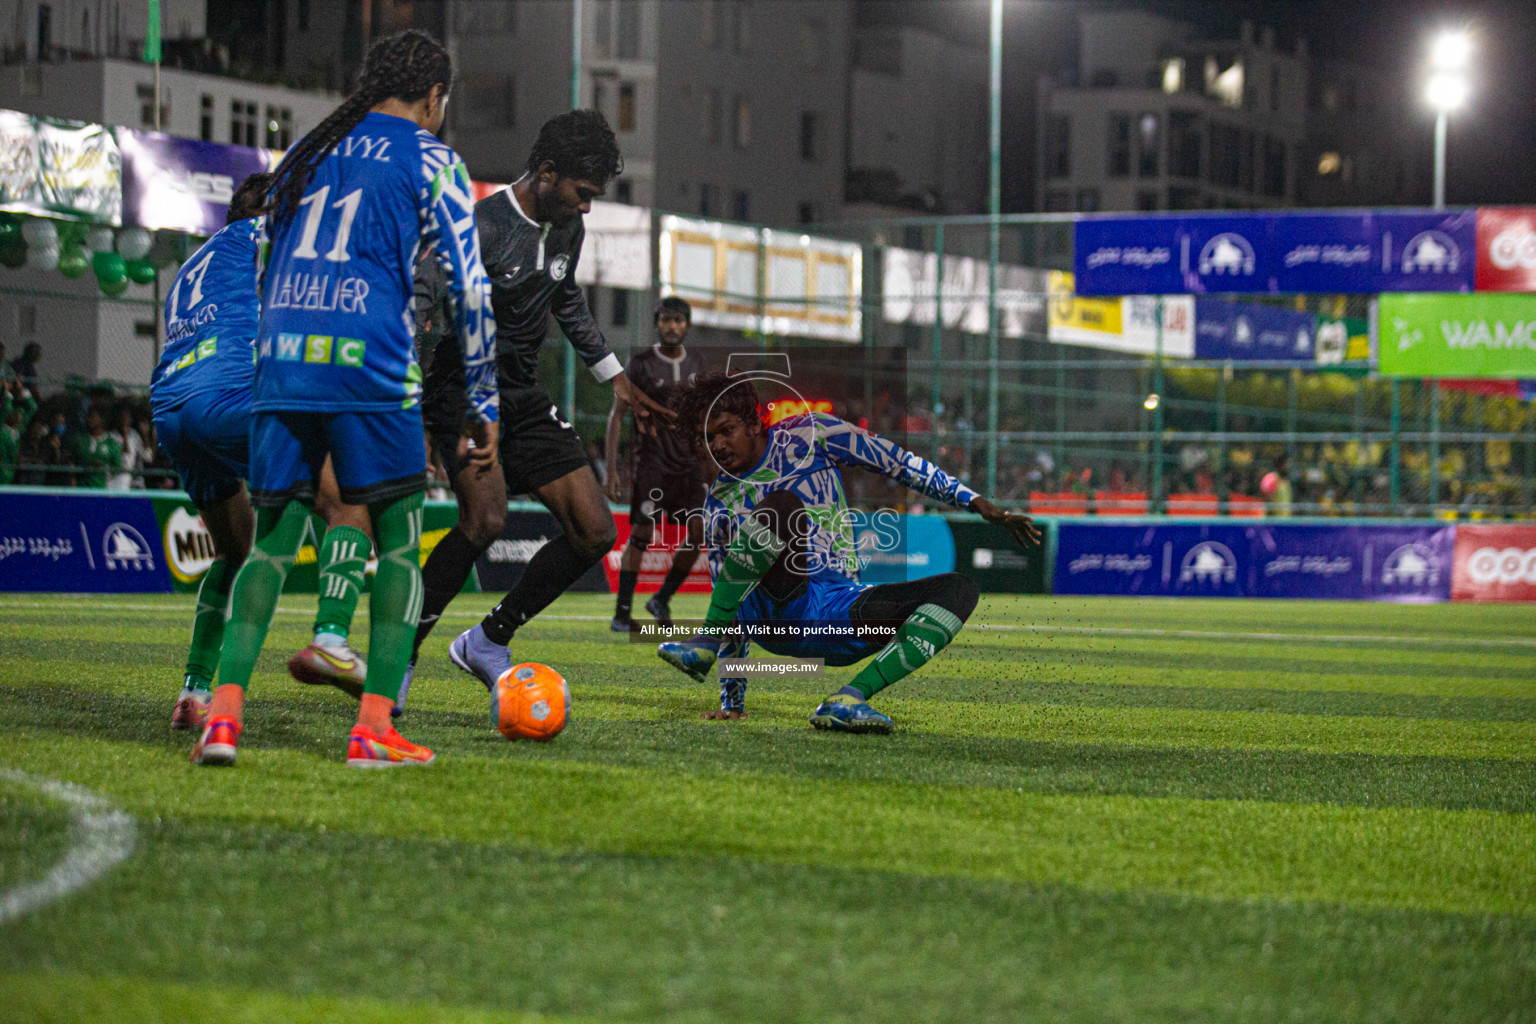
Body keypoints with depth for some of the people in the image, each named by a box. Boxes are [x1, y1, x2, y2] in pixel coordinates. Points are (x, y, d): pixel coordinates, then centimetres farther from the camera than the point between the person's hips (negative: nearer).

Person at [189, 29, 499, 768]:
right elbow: (469, 289, 3)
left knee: (272, 543, 10)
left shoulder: (308, 151, 22)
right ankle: (374, 727, -4)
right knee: (399, 541, 6)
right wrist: (483, 405, 9)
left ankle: (224, 713, -5)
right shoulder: (429, 160, 7)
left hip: (280, 362, 5)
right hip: (369, 369, -4)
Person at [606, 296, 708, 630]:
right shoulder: (640, 363, -4)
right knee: (641, 535, -10)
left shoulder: (697, 363, 11)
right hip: (651, 460, -5)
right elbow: (617, 414, -3)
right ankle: (622, 612, -4)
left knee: (698, 533, -6)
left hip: (689, 460, 5)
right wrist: (611, 469, -9)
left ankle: (662, 600, 10)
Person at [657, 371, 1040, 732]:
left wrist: (979, 504, 5)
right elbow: (736, 611, 16)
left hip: (838, 616, 2)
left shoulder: (808, 435, 9)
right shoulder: (720, 505, 13)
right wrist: (732, 701, 13)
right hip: (773, 611, -2)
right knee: (783, 504, -29)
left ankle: (848, 700, -32)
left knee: (958, 591, -19)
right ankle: (706, 642, -24)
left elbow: (898, 464, 11)